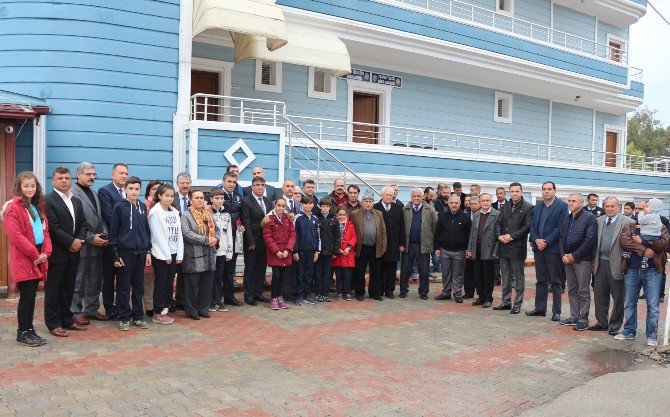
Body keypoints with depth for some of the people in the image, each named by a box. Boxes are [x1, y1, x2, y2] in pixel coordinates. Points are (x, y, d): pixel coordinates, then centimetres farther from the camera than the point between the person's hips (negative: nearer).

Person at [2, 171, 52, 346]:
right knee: (27, 295, -3)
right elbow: (15, 235, -16)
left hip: (38, 258, 6)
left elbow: (45, 231, 15)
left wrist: (46, 252, -1)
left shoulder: (39, 206, 15)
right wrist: (34, 254, -15)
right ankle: (23, 332, 7)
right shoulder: (13, 207, -8)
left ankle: (29, 330, 18)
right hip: (23, 259, -6)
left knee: (31, 295, 11)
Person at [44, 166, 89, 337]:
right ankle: (53, 323, 9)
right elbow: (52, 227, -15)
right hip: (56, 253, -6)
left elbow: (83, 224, 13)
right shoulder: (48, 200, -7)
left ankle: (66, 319, 22)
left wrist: (79, 240, -4)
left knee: (68, 288, 12)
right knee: (53, 289, 2)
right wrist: (71, 242, -15)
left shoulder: (77, 201, 15)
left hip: (73, 252, 6)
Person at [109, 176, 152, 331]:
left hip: (141, 252, 4)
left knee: (139, 286, 10)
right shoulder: (119, 207, -3)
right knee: (123, 287, 3)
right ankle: (124, 318, 12)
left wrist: (148, 251, 8)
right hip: (125, 252, -4)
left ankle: (138, 316, 19)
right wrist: (115, 255, -9)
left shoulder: (143, 207, 10)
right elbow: (113, 231, -5)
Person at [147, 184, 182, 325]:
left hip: (173, 254, 6)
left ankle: (164, 310, 17)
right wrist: (167, 255, -13)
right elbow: (158, 235, -12)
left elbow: (179, 234, 9)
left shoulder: (174, 212, 11)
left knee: (169, 283, 9)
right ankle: (158, 314, 8)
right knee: (160, 284, 0)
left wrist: (179, 254, 2)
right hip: (161, 254, -6)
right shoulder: (155, 212, -7)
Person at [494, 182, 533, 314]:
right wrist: (500, 235, -6)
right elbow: (498, 223, 12)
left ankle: (517, 304, 10)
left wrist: (512, 236, -15)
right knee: (506, 276, 12)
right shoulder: (505, 207, 14)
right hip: (504, 247, 6)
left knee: (519, 277, 2)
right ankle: (506, 302, 21)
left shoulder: (528, 208, -4)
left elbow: (527, 227, -11)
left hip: (518, 247, -6)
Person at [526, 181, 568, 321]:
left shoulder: (562, 206, -4)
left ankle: (556, 311, 7)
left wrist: (546, 242, -15)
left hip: (553, 248, -5)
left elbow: (560, 227, -11)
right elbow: (532, 225, 10)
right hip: (538, 248, 5)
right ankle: (540, 308, 19)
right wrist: (536, 240, -7)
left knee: (555, 282, 2)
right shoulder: (537, 207, 14)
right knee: (541, 280, 12)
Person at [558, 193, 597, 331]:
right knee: (572, 290, 12)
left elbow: (590, 239, -15)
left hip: (582, 260, -7)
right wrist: (563, 255, 0)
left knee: (583, 291, -1)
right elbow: (561, 238, 16)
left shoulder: (589, 218, -7)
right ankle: (574, 317, 20)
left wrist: (574, 255, -13)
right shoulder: (567, 219, 15)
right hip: (568, 259, 7)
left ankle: (583, 319, 6)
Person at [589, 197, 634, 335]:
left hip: (616, 265, -5)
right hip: (601, 263, 5)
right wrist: (594, 261, 11)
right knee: (599, 296, 13)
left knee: (618, 297, 5)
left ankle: (615, 326, 17)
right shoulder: (599, 221, 10)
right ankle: (602, 323, 26)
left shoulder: (628, 222, -7)